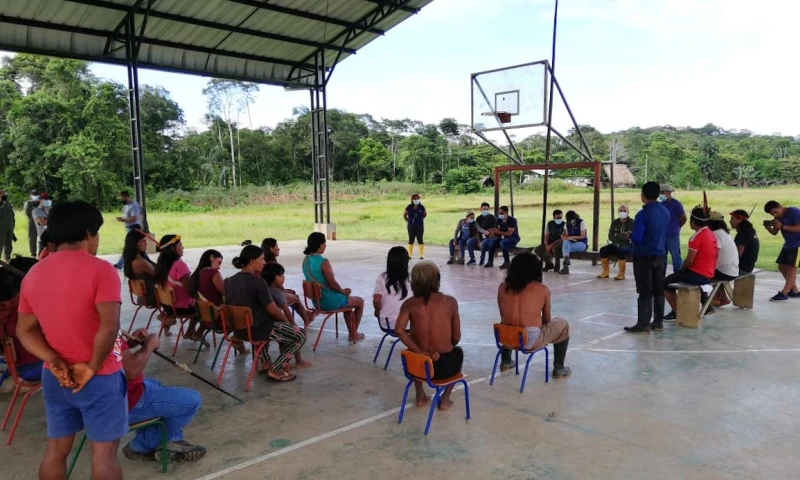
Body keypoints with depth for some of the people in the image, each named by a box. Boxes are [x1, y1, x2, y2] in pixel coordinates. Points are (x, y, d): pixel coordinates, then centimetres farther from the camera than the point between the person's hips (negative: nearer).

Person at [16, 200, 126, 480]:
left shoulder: (33, 274, 5)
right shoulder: (100, 270, -17)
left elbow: (25, 330, 6)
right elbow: (109, 327, -26)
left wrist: (54, 362, -4)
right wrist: (92, 367, -14)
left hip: (55, 378, 6)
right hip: (100, 378, -6)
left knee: (56, 449, 17)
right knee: (104, 451, 5)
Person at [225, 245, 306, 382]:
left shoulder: (230, 281, 1)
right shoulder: (258, 282, -21)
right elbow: (272, 310, -17)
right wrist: (287, 320, 3)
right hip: (257, 329, -8)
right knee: (300, 335, 3)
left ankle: (265, 362, 36)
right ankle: (275, 371, 3)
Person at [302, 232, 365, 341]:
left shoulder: (306, 260, 0)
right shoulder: (323, 262, -25)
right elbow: (333, 284, -22)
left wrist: (342, 291, 13)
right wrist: (343, 291, 0)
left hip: (317, 301, 8)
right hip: (330, 302, -8)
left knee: (347, 299, 33)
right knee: (360, 301, 17)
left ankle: (351, 332, 38)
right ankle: (354, 334, 27)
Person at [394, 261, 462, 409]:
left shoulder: (409, 304, -5)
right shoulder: (450, 301, -6)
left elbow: (399, 330, -20)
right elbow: (456, 338, -1)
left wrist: (420, 352, -14)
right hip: (445, 365, -1)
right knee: (458, 352, 35)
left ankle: (420, 396, 38)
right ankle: (445, 399, 33)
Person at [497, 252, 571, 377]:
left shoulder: (503, 287, 1)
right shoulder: (543, 290, -4)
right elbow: (546, 320, 7)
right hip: (532, 341, -3)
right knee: (563, 324, 23)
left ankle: (506, 361, 43)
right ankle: (558, 368, 29)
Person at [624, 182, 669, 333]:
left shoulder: (643, 214, -18)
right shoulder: (666, 212, 7)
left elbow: (637, 238, -21)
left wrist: (630, 236, -2)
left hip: (644, 257, -7)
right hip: (660, 255, 7)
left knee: (645, 292, -3)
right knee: (659, 290, 12)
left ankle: (643, 324, 2)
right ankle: (658, 322, 19)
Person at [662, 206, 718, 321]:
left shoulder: (697, 237, -19)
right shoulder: (711, 234, 8)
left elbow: (689, 261, -20)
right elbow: (715, 255, 16)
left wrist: (681, 268, 2)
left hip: (697, 275, -9)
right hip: (708, 275, 9)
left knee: (666, 283, 3)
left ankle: (676, 312, 7)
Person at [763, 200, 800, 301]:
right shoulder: (778, 217, 6)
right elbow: (774, 233, 6)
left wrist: (782, 226, -29)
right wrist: (768, 227, -14)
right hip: (788, 245, 9)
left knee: (791, 268, -11)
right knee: (782, 266, 9)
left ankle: (783, 294, -12)